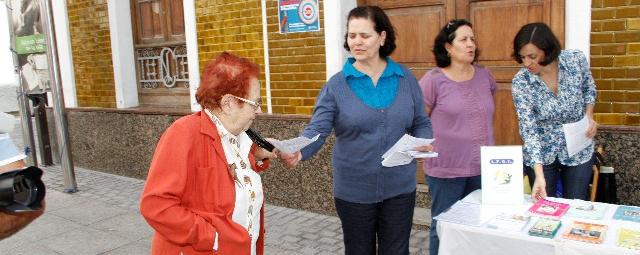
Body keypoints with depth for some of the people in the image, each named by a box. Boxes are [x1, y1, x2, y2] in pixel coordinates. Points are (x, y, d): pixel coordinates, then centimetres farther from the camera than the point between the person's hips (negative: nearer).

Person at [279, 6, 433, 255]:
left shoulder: (405, 78, 1)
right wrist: (298, 152, -36)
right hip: (354, 191, -1)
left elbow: (421, 123, 8)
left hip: (399, 187, 2)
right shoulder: (336, 84, -7)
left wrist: (424, 141, -14)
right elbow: (317, 129, -16)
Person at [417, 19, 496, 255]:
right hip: (446, 169, -5)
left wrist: (485, 144, 16)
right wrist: (428, 147, -11)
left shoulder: (484, 75, 5)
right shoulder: (433, 80, -11)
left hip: (482, 167, 5)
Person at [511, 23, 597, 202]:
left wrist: (589, 116, -10)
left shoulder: (576, 59, -16)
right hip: (541, 154, -1)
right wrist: (539, 175, -28)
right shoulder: (520, 82, -21)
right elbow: (528, 129, -22)